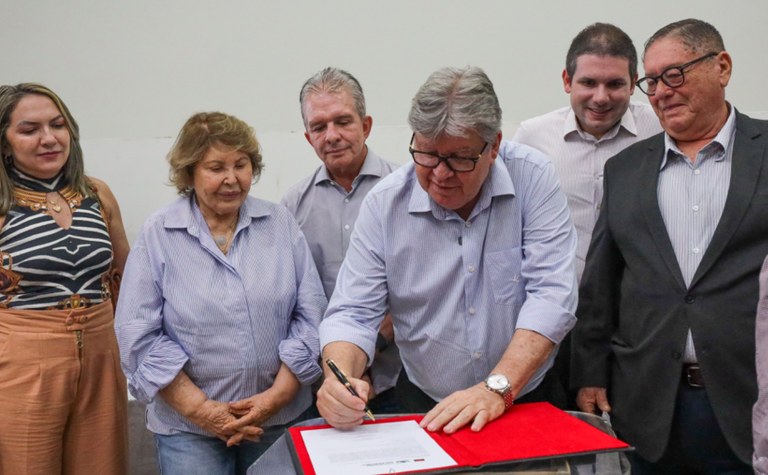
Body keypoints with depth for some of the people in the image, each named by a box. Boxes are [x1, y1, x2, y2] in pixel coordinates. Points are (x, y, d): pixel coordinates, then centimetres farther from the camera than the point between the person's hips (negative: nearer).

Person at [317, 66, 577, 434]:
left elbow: (551, 295, -14)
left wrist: (497, 388, -24)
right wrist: (340, 382, -24)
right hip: (426, 410, 1)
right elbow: (353, 313, -4)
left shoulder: (532, 178, -9)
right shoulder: (384, 204, -6)